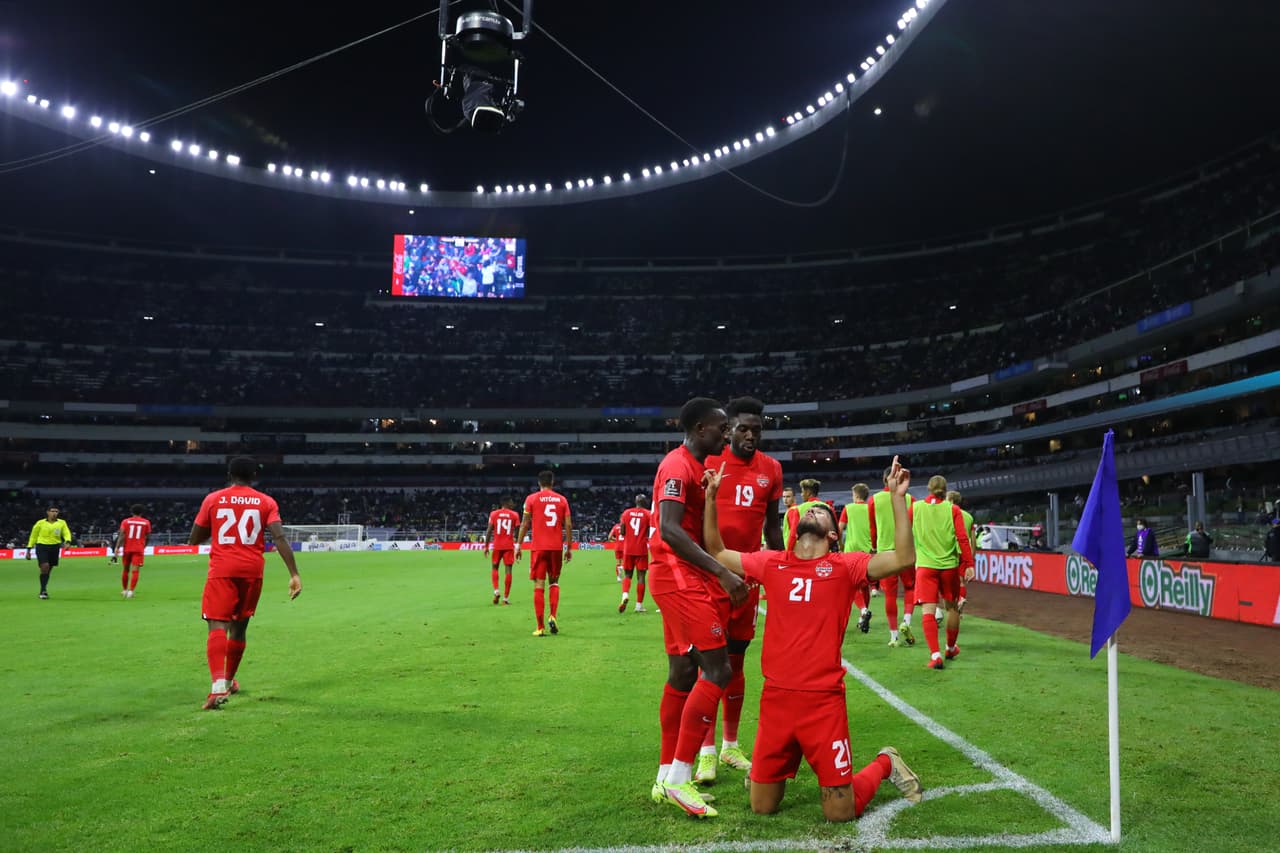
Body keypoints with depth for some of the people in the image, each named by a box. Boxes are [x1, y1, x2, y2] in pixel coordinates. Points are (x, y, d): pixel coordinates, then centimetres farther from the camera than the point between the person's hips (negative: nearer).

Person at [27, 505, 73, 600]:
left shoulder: (62, 523, 5)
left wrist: (67, 542, -21)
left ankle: (43, 591, 24)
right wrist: (28, 550, 8)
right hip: (42, 547, -2)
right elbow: (33, 536, 9)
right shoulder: (40, 523, 2)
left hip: (55, 547, 2)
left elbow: (66, 533, 0)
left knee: (49, 569, 9)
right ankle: (43, 590, -7)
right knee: (45, 567, -17)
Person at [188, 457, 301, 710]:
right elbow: (280, 538, -10)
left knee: (218, 626, -9)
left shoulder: (213, 499, 4)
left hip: (222, 569, -2)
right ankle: (229, 681, 34)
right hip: (252, 570, 2)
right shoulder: (267, 502, 3)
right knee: (239, 627, 18)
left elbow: (193, 540, 9)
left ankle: (218, 685, -30)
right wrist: (294, 574, -12)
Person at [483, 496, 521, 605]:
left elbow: (489, 531, 0)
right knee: (508, 569, 2)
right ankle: (506, 597, 1)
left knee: (494, 568, 16)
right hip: (509, 546, -1)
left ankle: (496, 590, -4)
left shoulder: (494, 514, 3)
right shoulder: (514, 515, 1)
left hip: (497, 545, 1)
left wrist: (486, 546, 5)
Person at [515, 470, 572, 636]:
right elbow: (568, 525, 4)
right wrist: (568, 548, 11)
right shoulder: (562, 499, 7)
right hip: (557, 547, 2)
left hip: (538, 547, -2)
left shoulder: (531, 499, 2)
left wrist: (518, 545, 4)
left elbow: (525, 524, -2)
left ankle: (541, 627, -1)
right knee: (554, 582, 18)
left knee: (539, 585, 1)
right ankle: (553, 617, 1)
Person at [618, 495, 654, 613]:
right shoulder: (648, 514, -2)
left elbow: (622, 531, 5)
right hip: (642, 549, -2)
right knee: (641, 576, 4)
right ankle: (639, 605, 5)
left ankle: (625, 595, -13)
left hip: (628, 549, 2)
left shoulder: (626, 512, 5)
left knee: (627, 574, 14)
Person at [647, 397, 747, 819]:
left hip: (686, 579, 10)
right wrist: (722, 572, -28)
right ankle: (678, 779, -5)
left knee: (683, 673, 12)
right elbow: (670, 530, -26)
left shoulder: (696, 466, 17)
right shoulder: (678, 466, -15)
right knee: (718, 670, -11)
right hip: (679, 578, -10)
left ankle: (666, 778, 21)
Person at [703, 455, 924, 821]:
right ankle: (778, 765, 44)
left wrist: (897, 497, -16)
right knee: (762, 807, 12)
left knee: (840, 813, 3)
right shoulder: (771, 563, 7)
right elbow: (716, 552, 14)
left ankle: (884, 765, 31)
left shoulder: (844, 565, -1)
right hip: (775, 698, 3)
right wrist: (711, 497, 8)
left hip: (824, 701, -3)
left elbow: (904, 559, -13)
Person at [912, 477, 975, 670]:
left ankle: (935, 654, -16)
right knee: (951, 607, 18)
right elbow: (963, 538, -5)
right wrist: (969, 564, -2)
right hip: (949, 565, 1)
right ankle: (951, 648, 35)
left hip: (925, 565, -1)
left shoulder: (915, 507, 3)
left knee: (928, 610, -4)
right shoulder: (953, 509, 1)